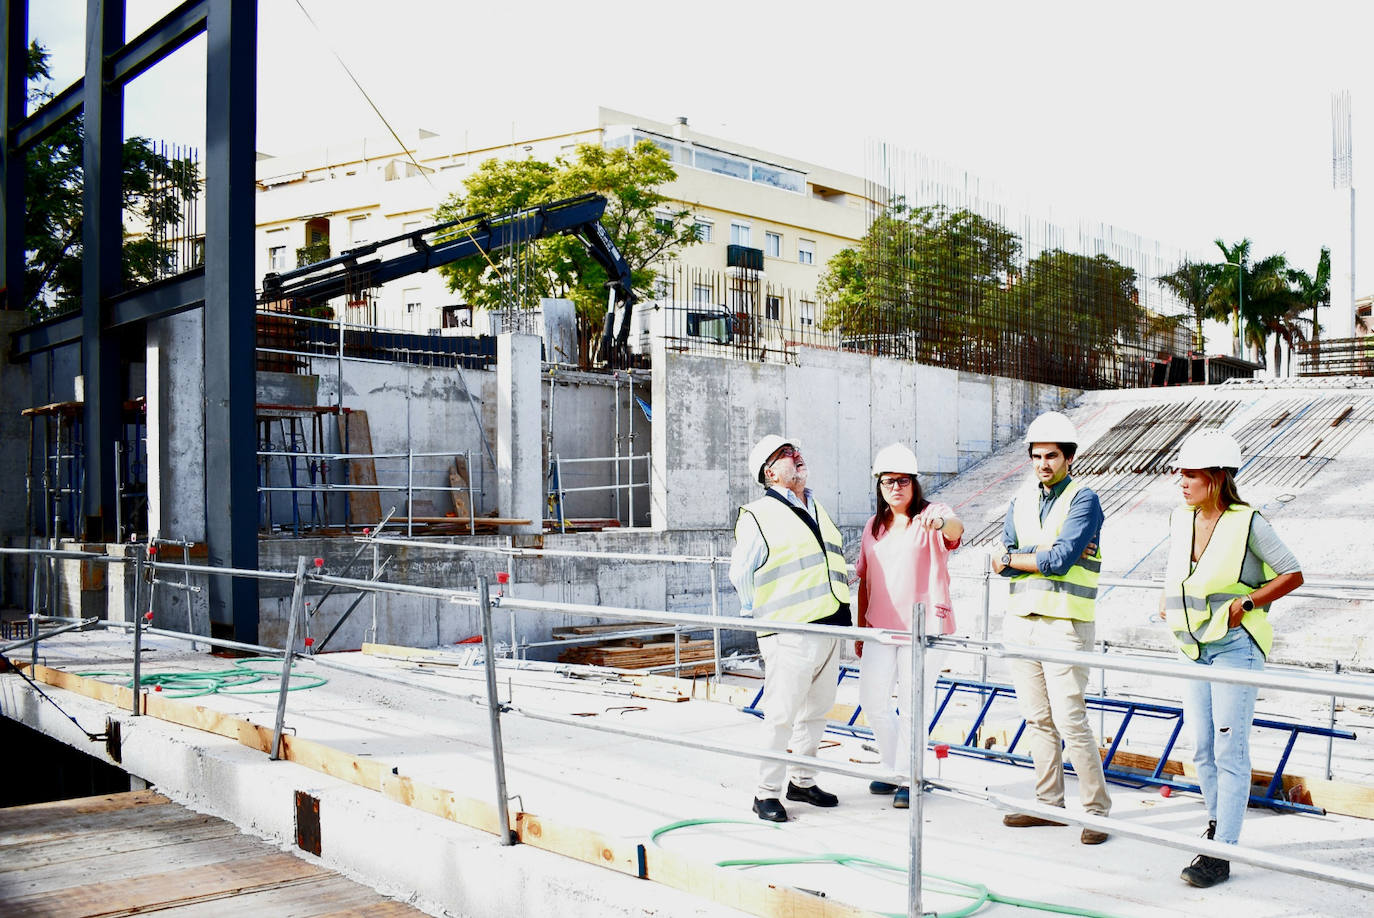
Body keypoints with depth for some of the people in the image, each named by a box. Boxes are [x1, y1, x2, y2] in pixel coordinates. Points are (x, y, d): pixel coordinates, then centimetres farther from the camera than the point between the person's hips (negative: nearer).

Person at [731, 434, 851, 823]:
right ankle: (766, 793, 7)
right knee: (781, 715, -4)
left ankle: (802, 781, 28)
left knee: (816, 711, 14)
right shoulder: (758, 515, -6)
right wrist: (764, 617, 1)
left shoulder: (817, 509, 17)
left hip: (829, 628, 7)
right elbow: (740, 574, -2)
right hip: (789, 636, -7)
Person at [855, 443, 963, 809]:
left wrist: (942, 523, -52)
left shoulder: (932, 516, -5)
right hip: (880, 627, 6)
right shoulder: (874, 526, 12)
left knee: (913, 704, -1)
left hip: (923, 626, -5)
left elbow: (956, 531, -29)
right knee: (872, 699, 7)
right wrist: (860, 627, 15)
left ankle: (908, 778, 14)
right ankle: (893, 768, 28)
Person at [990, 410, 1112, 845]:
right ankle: (1049, 804, 20)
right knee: (1037, 719, 11)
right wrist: (1047, 555, -11)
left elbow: (1062, 559, -16)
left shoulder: (1083, 500, -4)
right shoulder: (1021, 501, 14)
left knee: (1070, 719, -8)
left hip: (1064, 623, -6)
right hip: (1021, 618, 6)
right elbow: (1003, 562, 3)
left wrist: (1013, 557, -5)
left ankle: (1096, 809, 3)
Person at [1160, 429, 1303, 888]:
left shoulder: (1248, 522, -11)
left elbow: (1292, 575, -6)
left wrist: (1247, 602, -15)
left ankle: (1220, 854, -1)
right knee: (1202, 749, 12)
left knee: (1229, 749, -5)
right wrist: (1166, 600, 8)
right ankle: (1217, 822, 31)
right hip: (1194, 648, 6)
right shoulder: (1180, 519, 6)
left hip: (1234, 646, -6)